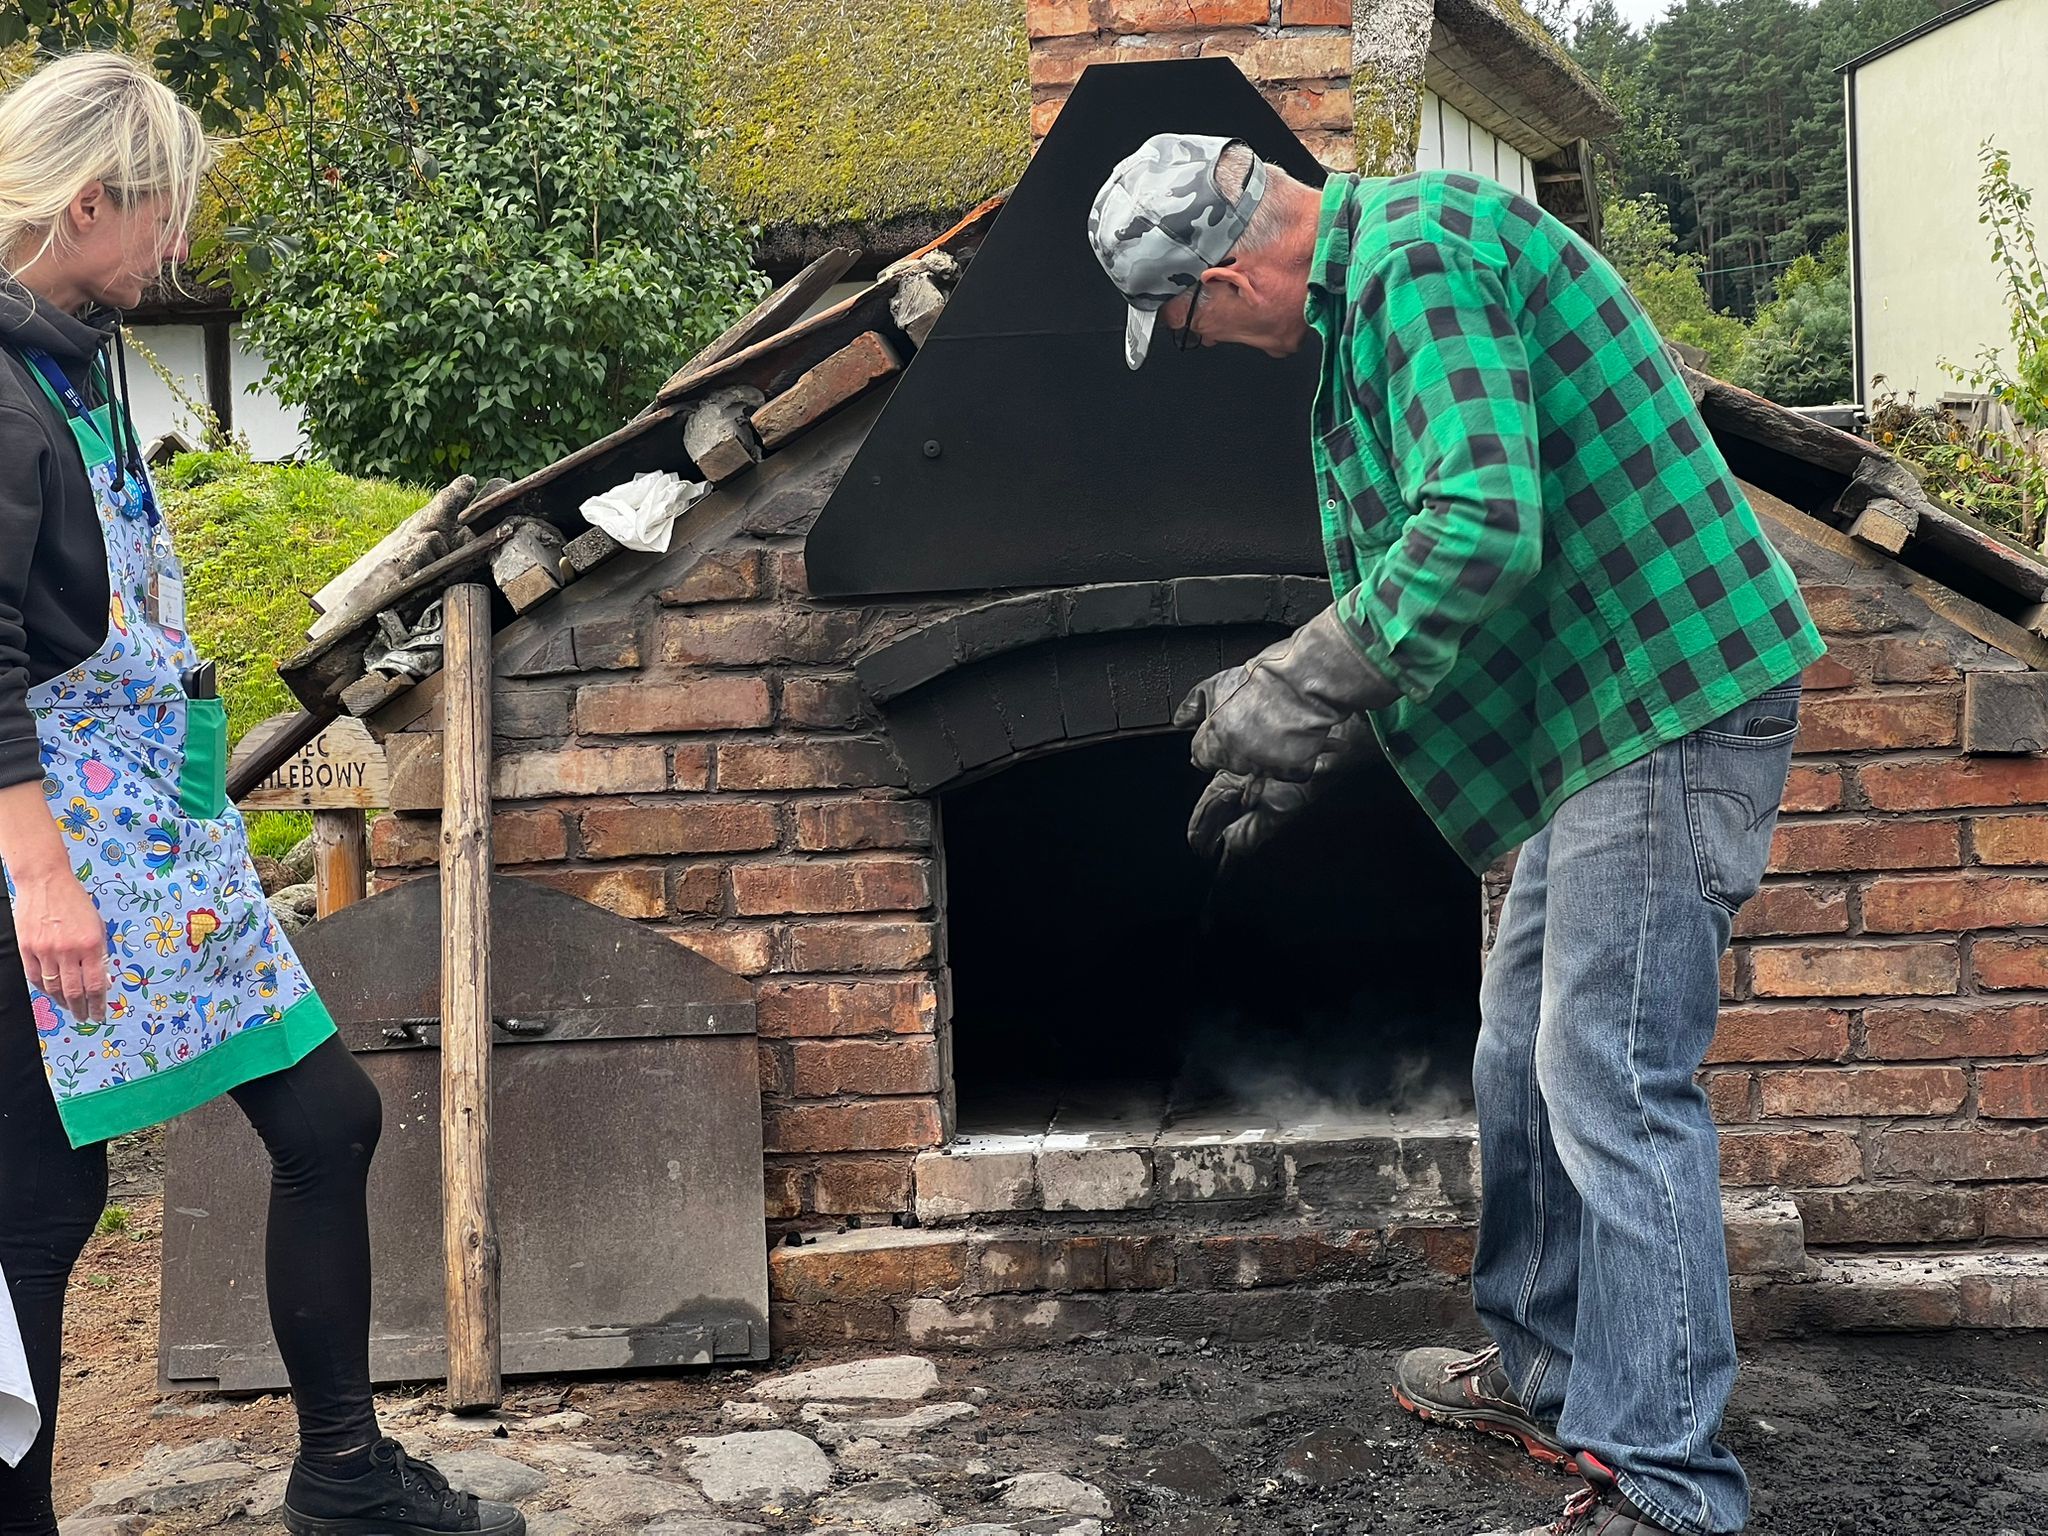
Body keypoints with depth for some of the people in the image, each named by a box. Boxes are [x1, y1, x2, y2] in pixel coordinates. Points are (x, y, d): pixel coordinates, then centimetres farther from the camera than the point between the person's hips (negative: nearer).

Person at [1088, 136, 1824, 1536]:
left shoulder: (1419, 257, -17)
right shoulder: (1376, 276, 17)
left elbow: (1481, 528, -29)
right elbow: (1422, 548, 23)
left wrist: (1295, 692, -19)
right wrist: (1302, 749, 19)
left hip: (1668, 699, -11)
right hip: (1604, 704, 11)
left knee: (1616, 1088, -9)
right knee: (1531, 1059, 17)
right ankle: (1546, 1372, 32)